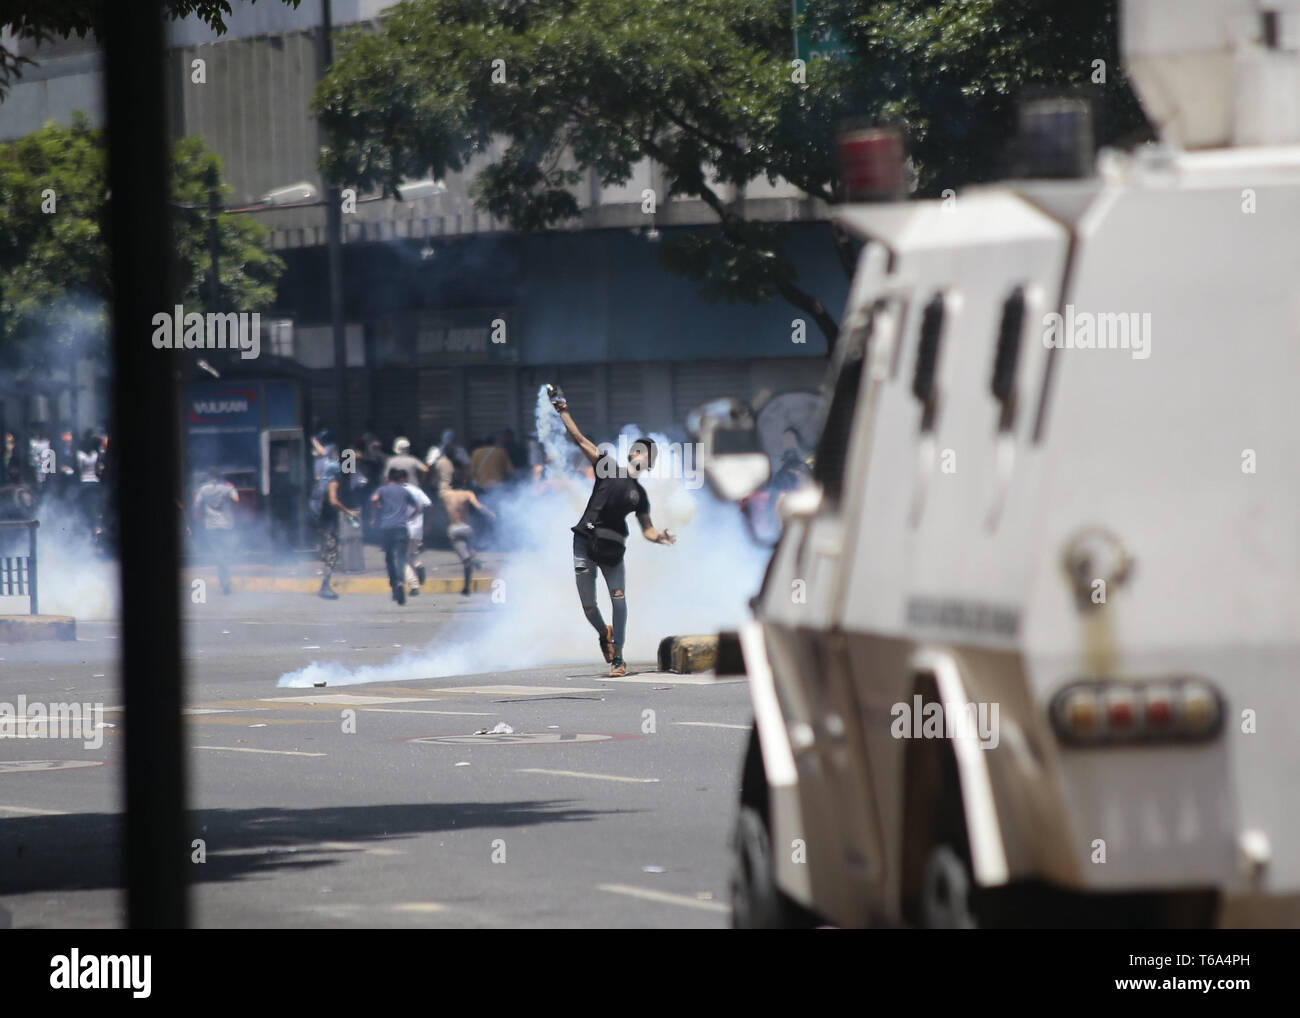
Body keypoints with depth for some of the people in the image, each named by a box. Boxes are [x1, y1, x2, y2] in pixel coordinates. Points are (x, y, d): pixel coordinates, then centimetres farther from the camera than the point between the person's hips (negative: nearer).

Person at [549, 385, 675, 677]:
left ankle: (618, 657, -10)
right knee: (588, 606, -2)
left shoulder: (639, 494, 14)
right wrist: (562, 410, -5)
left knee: (618, 597, -14)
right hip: (585, 540, -2)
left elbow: (646, 529, 19)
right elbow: (580, 439, 0)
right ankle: (604, 634, 31)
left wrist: (660, 537, -4)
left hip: (612, 547, 2)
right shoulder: (608, 468, 5)